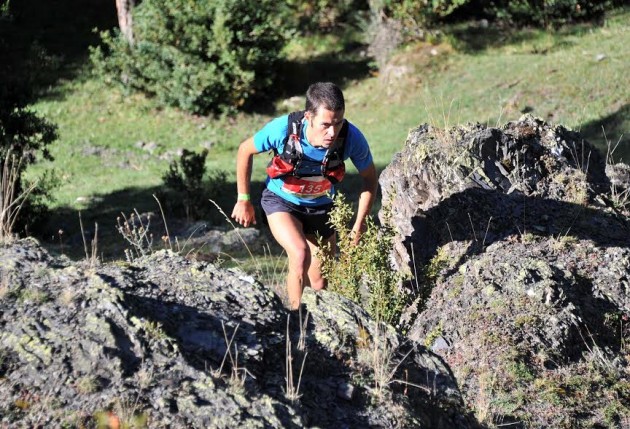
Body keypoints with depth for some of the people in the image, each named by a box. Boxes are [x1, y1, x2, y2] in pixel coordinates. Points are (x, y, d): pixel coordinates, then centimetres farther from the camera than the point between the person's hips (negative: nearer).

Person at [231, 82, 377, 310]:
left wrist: (359, 225, -6)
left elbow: (369, 177, -8)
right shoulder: (283, 129, -33)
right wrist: (243, 200, -5)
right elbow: (245, 151, -11)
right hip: (281, 201, -2)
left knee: (319, 283, 8)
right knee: (301, 255, -29)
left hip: (321, 206, 3)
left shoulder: (351, 137, -29)